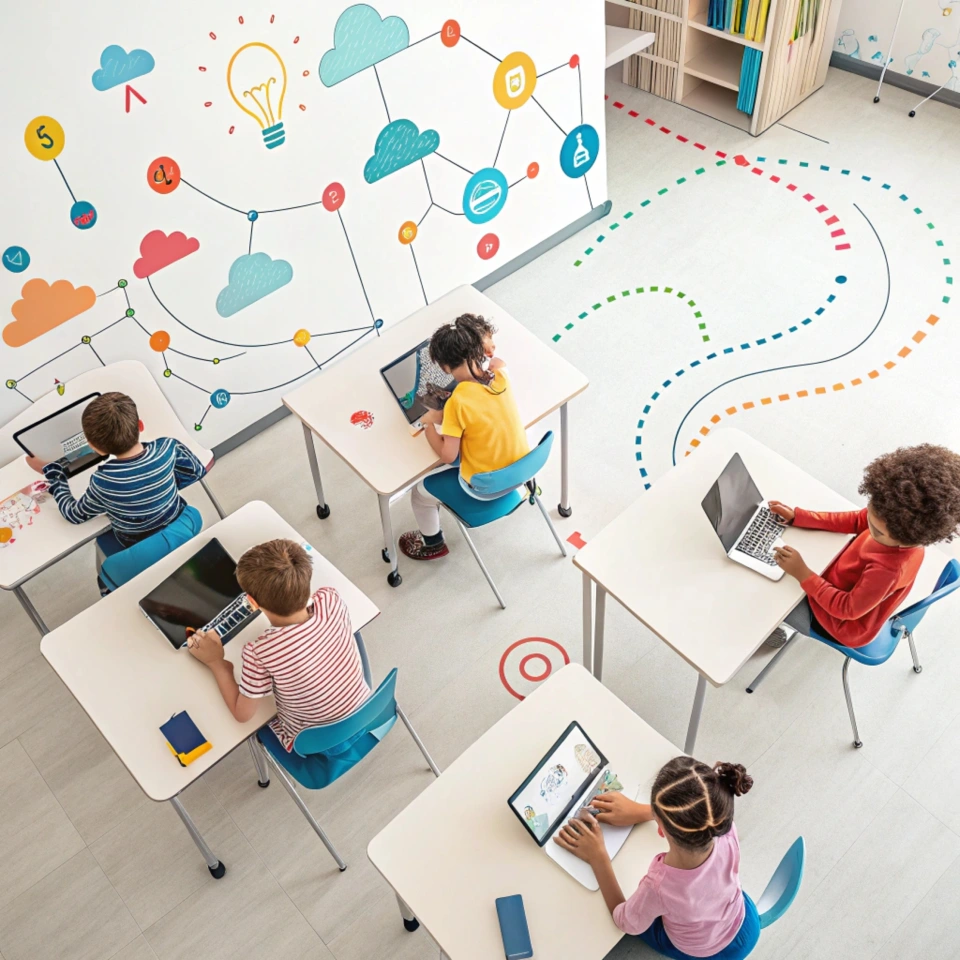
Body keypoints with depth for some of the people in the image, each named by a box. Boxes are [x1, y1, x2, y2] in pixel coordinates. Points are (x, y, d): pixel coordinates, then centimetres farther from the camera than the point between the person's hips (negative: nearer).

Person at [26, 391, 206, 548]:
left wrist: (50, 471, -5)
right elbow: (197, 471, -8)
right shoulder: (167, 447, -28)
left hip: (139, 547, -2)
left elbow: (74, 515, -12)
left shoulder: (103, 483, -32)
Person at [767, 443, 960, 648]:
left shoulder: (887, 569, -45)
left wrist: (803, 574, -30)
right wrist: (797, 516, -8)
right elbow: (854, 521, -6)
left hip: (843, 622, -8)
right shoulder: (906, 535, -24)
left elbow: (848, 609, -30)